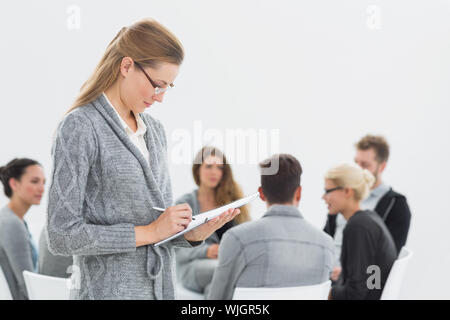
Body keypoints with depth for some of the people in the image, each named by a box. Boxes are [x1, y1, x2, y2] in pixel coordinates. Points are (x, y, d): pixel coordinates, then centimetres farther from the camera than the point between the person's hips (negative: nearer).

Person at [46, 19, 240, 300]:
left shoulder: (155, 130, 11)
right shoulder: (79, 128, -11)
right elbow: (63, 235, -16)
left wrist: (192, 233, -4)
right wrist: (148, 232, -16)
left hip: (163, 287, 6)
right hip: (110, 290, -6)